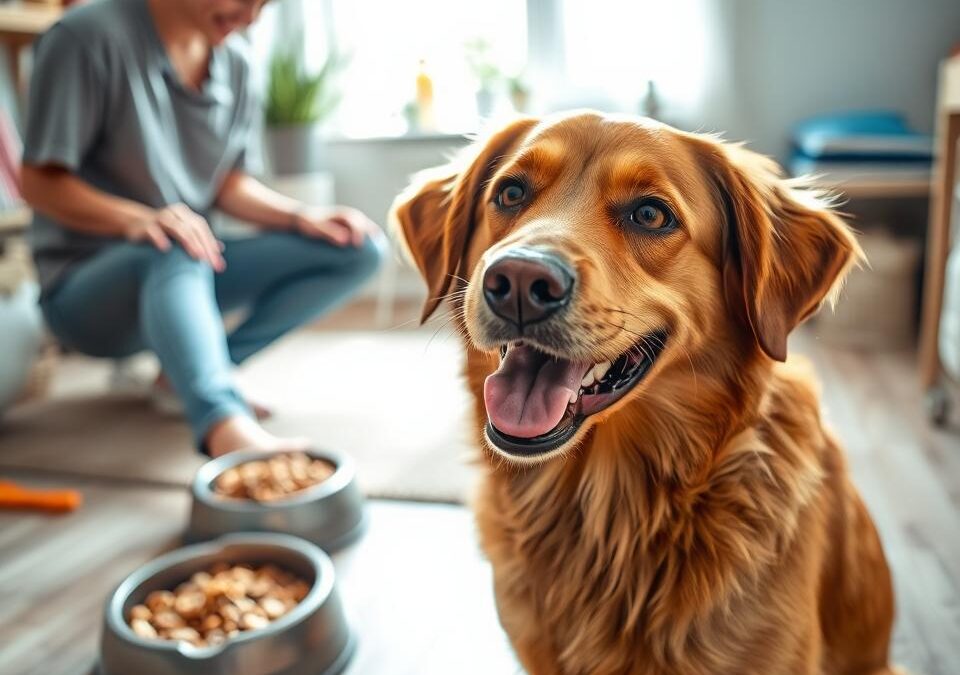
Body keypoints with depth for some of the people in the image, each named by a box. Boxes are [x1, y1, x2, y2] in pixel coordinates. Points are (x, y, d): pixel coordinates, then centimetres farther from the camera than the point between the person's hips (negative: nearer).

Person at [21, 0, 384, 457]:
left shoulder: (234, 59, 5)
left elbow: (231, 184, 7)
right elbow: (41, 183, -16)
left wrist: (304, 217, -11)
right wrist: (138, 220, -35)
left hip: (196, 272, 7)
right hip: (85, 284, -6)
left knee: (358, 248, -9)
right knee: (173, 251, -40)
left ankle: (184, 370, -14)